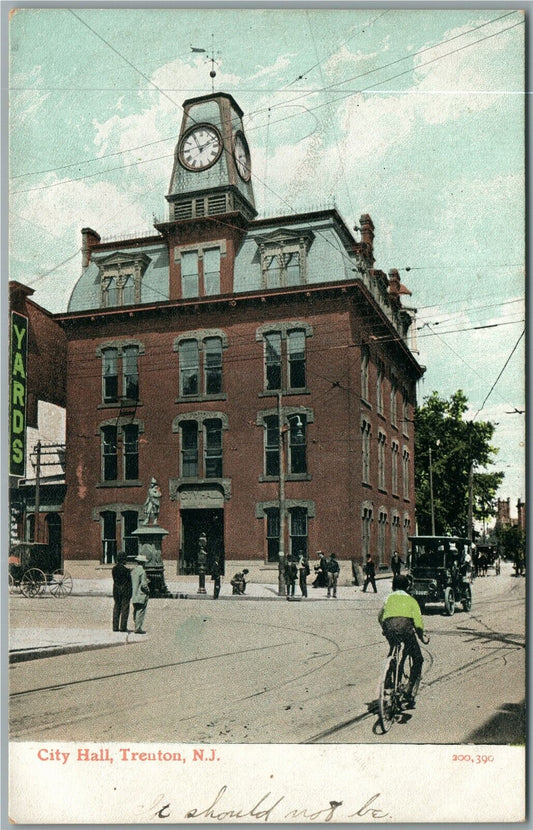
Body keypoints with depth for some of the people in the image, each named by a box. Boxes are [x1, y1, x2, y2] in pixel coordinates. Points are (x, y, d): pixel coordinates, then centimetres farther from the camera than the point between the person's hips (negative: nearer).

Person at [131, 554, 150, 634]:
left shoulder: (133, 571, 8)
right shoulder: (142, 571, -16)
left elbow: (131, 583, 14)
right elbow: (144, 584, -19)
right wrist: (148, 590, -4)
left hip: (134, 596, 8)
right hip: (141, 596, -8)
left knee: (136, 611, 14)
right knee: (140, 612, -4)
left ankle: (136, 627, 19)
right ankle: (138, 628, -4)